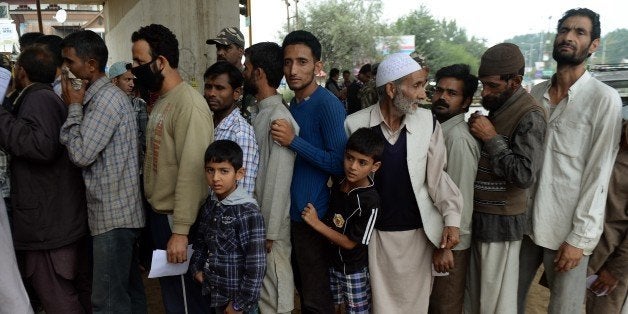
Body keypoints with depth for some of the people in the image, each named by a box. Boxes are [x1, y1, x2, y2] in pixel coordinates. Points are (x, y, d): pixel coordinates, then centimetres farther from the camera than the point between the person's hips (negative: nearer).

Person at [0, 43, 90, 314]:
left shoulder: (38, 99, -14)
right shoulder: (48, 97, 18)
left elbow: (43, 145, -31)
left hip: (48, 224, -10)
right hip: (67, 218, 10)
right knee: (80, 291, 18)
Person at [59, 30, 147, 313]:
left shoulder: (106, 99, -15)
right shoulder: (99, 96, 16)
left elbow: (81, 154, -16)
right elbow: (84, 150, 17)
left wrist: (74, 107, -8)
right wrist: (76, 106, 8)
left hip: (114, 214, -10)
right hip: (118, 211, 10)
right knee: (129, 290, 17)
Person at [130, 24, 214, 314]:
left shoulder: (189, 103, -19)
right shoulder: (160, 100, 10)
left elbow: (191, 171, -24)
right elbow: (158, 158, 11)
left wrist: (180, 230, -24)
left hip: (176, 219, -9)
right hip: (158, 213, 9)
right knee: (169, 289, 22)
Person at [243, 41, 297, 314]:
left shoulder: (279, 118, -20)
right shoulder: (260, 112, 7)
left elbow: (279, 181, -21)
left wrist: (270, 232, -17)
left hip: (271, 222, -8)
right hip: (256, 217, 9)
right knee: (260, 289, 22)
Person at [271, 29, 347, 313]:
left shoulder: (327, 104, -15)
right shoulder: (293, 104, 9)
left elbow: (341, 164, -21)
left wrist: (293, 140, -22)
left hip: (315, 215, -8)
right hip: (294, 213, 8)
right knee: (302, 289, 22)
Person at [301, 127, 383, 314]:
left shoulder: (370, 200, -25)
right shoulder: (337, 185, -6)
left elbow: (350, 242, -20)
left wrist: (316, 223, -20)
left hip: (354, 270, -5)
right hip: (331, 261, 6)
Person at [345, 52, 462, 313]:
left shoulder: (428, 122, -6)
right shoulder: (355, 123, -11)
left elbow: (437, 175, 0)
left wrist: (451, 217, -8)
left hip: (418, 229, 2)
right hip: (374, 230, -1)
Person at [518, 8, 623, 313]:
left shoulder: (604, 99, -10)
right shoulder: (537, 92, 6)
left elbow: (598, 173, -11)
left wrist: (581, 237, -12)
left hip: (567, 229, -4)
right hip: (524, 219, 5)